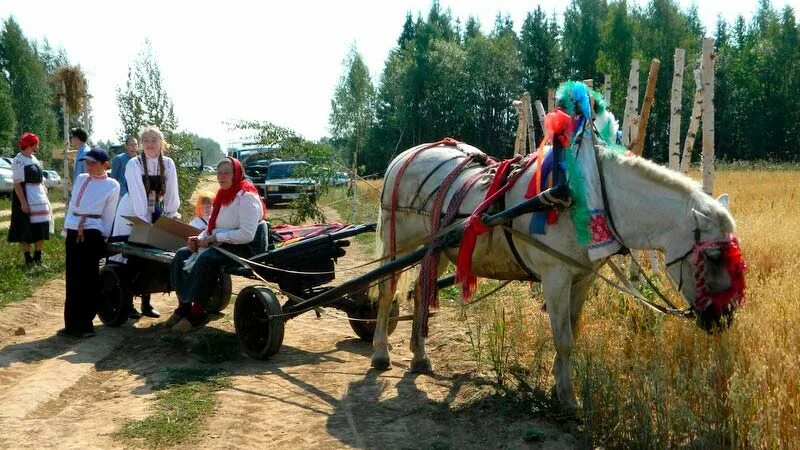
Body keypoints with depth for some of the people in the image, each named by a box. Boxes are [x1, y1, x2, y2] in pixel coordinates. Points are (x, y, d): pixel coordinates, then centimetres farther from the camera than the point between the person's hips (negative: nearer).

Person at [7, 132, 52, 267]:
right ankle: (28, 259, 5)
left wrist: (45, 195, 16)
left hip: (40, 197, 8)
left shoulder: (34, 159, 13)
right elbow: (17, 183, -16)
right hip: (26, 197, -8)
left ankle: (37, 257, 17)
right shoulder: (18, 160, -12)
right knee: (25, 230, 0)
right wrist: (23, 202, -22)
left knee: (41, 230, 9)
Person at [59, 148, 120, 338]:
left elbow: (109, 215, -2)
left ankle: (84, 324, 3)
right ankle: (73, 324, 14)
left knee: (87, 279, -2)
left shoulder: (112, 185, -3)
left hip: (92, 234, -5)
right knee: (73, 279, 8)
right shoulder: (81, 179, 12)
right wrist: (67, 229, 13)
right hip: (73, 232, 6)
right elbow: (72, 204, 16)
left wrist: (104, 238, -4)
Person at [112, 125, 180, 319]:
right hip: (132, 217, -4)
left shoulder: (168, 164, -1)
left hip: (155, 216, 4)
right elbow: (138, 194, -22)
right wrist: (144, 222, -28)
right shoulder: (134, 164, -14)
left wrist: (172, 215, -10)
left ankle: (146, 304, 12)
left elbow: (171, 192, -2)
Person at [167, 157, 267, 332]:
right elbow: (212, 227, 18)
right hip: (221, 244, 10)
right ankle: (184, 308, 1)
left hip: (244, 247, -10)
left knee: (205, 260, -32)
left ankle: (198, 314, -21)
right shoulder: (223, 195, 14)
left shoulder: (247, 196, -14)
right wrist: (199, 238, -4)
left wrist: (215, 238, -22)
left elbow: (247, 234, -24)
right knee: (181, 256, -3)